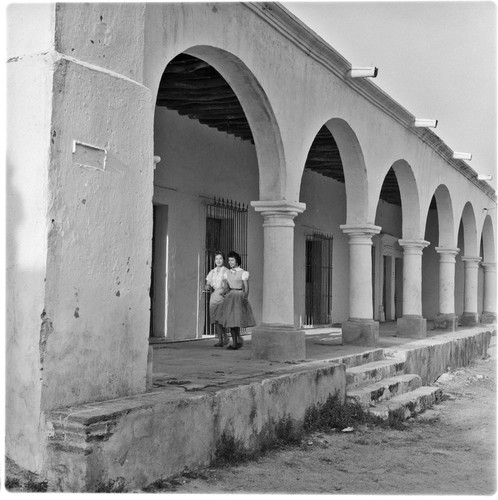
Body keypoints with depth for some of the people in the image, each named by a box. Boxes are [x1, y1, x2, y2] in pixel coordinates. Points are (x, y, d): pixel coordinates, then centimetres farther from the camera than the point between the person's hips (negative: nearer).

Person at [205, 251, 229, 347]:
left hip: (223, 297, -5)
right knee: (216, 320, 2)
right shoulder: (212, 272, 14)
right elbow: (207, 284, 15)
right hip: (213, 297, 5)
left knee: (219, 319, -16)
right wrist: (207, 287, -7)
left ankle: (225, 337, -1)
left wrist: (224, 290, -23)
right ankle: (220, 340, 7)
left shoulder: (227, 272, 0)